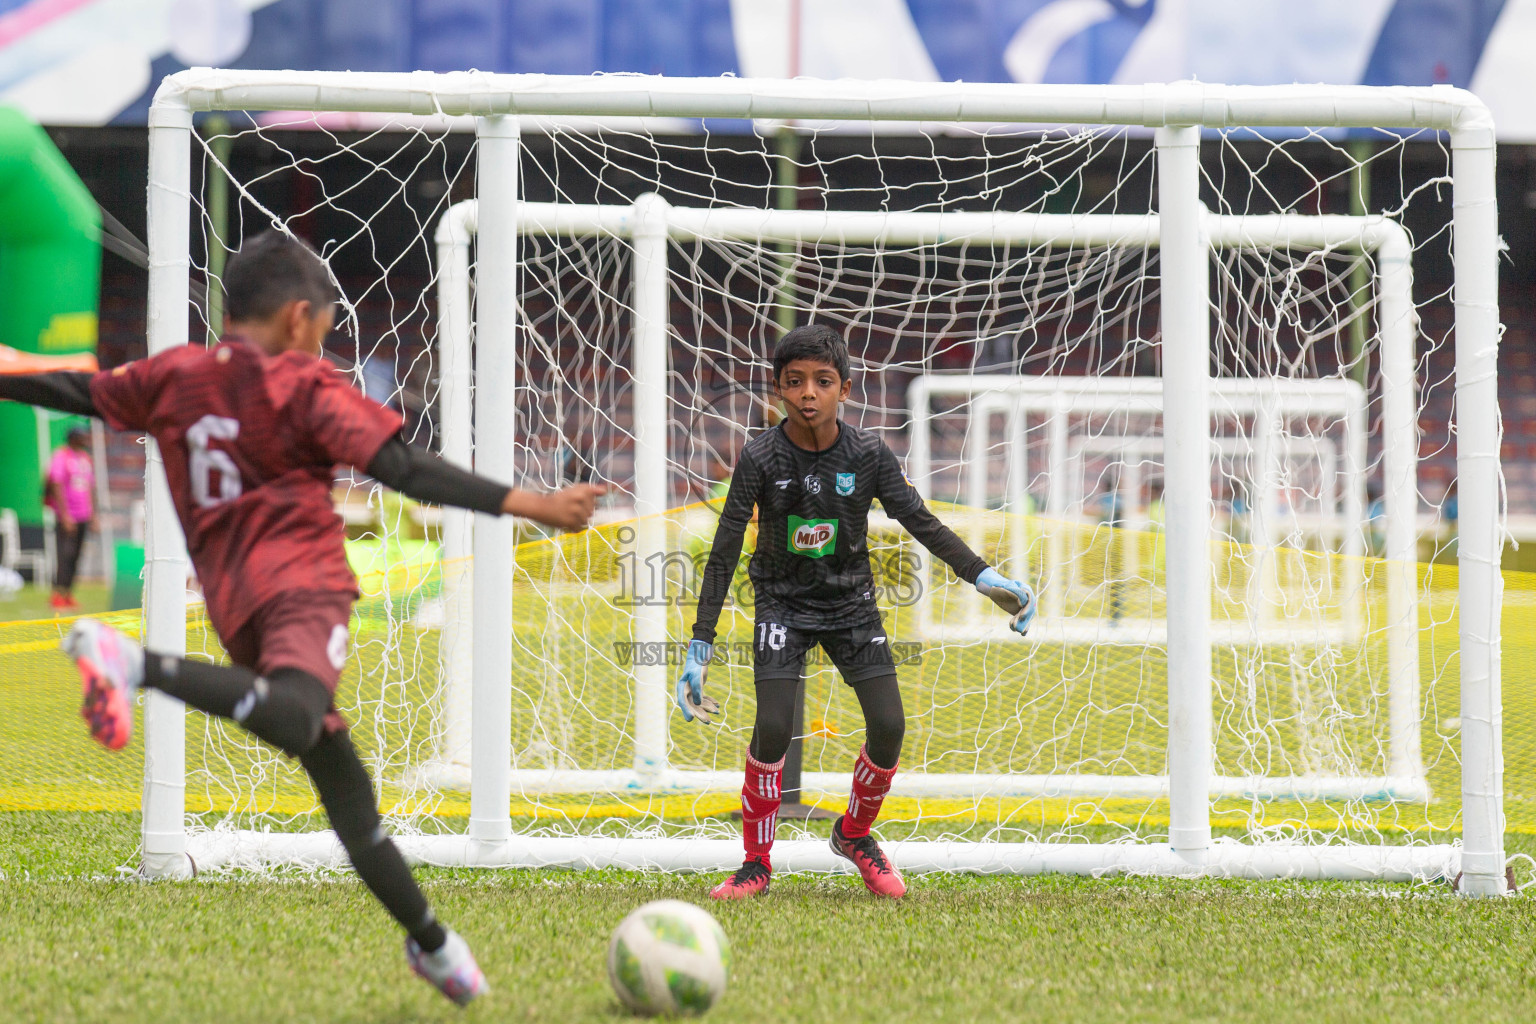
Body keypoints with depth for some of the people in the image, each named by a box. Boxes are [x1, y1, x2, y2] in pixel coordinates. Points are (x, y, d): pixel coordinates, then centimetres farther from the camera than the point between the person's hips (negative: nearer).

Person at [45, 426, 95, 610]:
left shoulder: (85, 458, 16)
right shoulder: (61, 457, -8)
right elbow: (57, 487, -13)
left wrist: (93, 516, 20)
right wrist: (65, 516, -18)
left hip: (83, 517, 7)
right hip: (66, 517, -7)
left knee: (75, 557, 6)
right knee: (65, 555, -12)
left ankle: (68, 594, 9)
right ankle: (58, 595, -12)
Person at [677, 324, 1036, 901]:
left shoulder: (868, 455, -13)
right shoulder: (761, 459, -16)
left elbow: (922, 523, -5)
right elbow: (724, 552, -12)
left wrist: (987, 579, -14)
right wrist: (700, 646, -13)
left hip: (850, 603, 2)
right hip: (783, 603, -2)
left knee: (888, 723, -10)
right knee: (773, 724, -18)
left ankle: (855, 834, 18)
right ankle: (757, 862, -2)